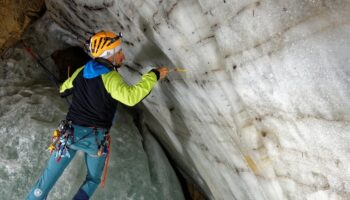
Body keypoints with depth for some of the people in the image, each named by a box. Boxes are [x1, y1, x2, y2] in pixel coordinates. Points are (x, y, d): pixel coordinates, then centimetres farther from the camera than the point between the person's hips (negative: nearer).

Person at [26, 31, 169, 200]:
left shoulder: (81, 71, 7)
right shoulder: (110, 77, -13)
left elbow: (63, 90, 24)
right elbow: (131, 97, -30)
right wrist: (154, 75, -22)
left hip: (70, 133, 4)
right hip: (96, 138, -4)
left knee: (48, 179, 12)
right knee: (93, 180, 20)